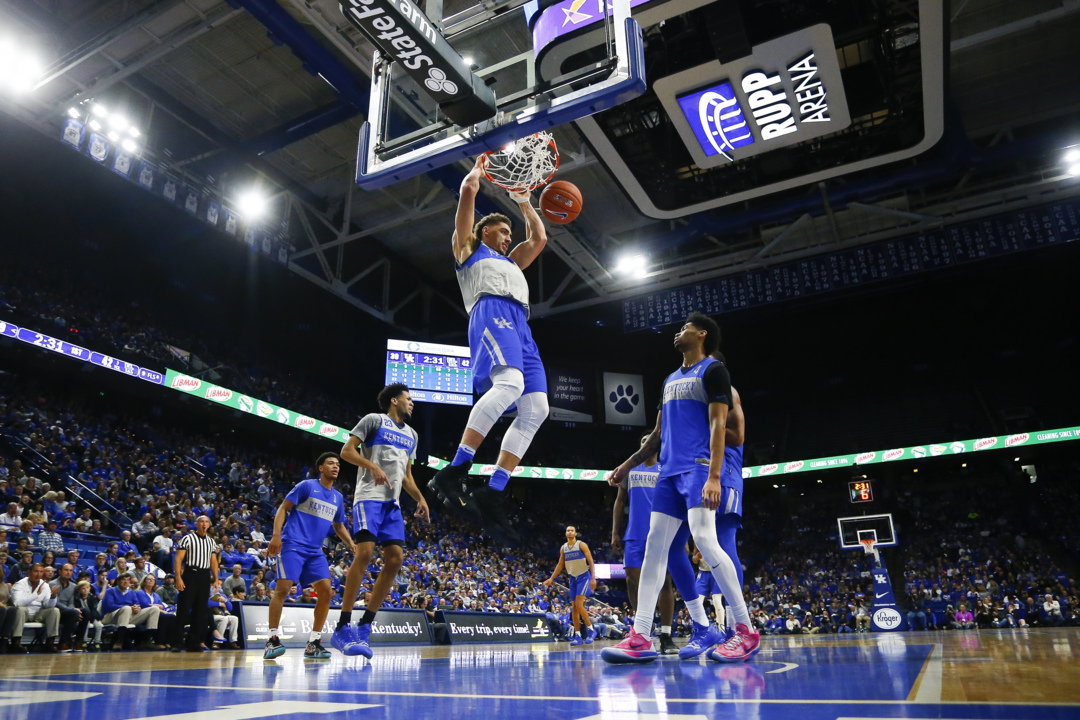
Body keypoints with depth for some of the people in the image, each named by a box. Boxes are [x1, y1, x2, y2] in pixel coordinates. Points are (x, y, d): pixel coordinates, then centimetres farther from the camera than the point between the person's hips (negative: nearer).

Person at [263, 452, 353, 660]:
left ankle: (313, 642, 4)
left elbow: (339, 526, 24)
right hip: (293, 544, -6)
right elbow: (283, 508, -4)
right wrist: (276, 535, -17)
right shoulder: (306, 486, -2)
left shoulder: (338, 498, 15)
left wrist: (351, 545, 8)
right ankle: (273, 639, -2)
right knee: (283, 588, -15)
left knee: (326, 591, -4)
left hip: (315, 551, 6)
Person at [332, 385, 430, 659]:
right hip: (369, 496, -7)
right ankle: (343, 629, -13)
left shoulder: (411, 434, 22)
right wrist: (373, 466, -19)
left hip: (393, 502, 7)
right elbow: (347, 450, -5)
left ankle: (363, 628, 3)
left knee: (395, 558, -4)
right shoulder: (374, 419, 2)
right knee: (365, 552, -20)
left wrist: (420, 498, 12)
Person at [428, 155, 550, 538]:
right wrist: (478, 168, 36)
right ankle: (452, 473, -36)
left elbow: (539, 238, 47)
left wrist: (524, 202, 51)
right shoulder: (469, 248, 23)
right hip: (492, 312, -8)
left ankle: (491, 495, -14)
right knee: (509, 382, -35)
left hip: (519, 326, 8)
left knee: (536, 408, -11)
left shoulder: (510, 262, 42)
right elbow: (468, 191, 18)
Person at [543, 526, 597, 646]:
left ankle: (591, 630, -2)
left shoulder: (581, 545, -9)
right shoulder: (563, 548, 7)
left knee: (579, 605, -17)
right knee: (574, 607, 2)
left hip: (584, 577, -6)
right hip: (573, 578, 6)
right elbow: (560, 565, 15)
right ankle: (578, 636, 5)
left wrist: (593, 578, -20)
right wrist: (551, 579, 9)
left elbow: (591, 562, -12)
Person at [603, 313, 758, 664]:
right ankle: (640, 638, -2)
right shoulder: (670, 380, 25)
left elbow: (718, 424, -11)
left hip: (698, 467, -8)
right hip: (669, 471, 8)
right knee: (654, 546, -1)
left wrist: (713, 477, -21)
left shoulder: (713, 370, 0)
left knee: (704, 539, -19)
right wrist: (628, 464, 24)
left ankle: (746, 632, -6)